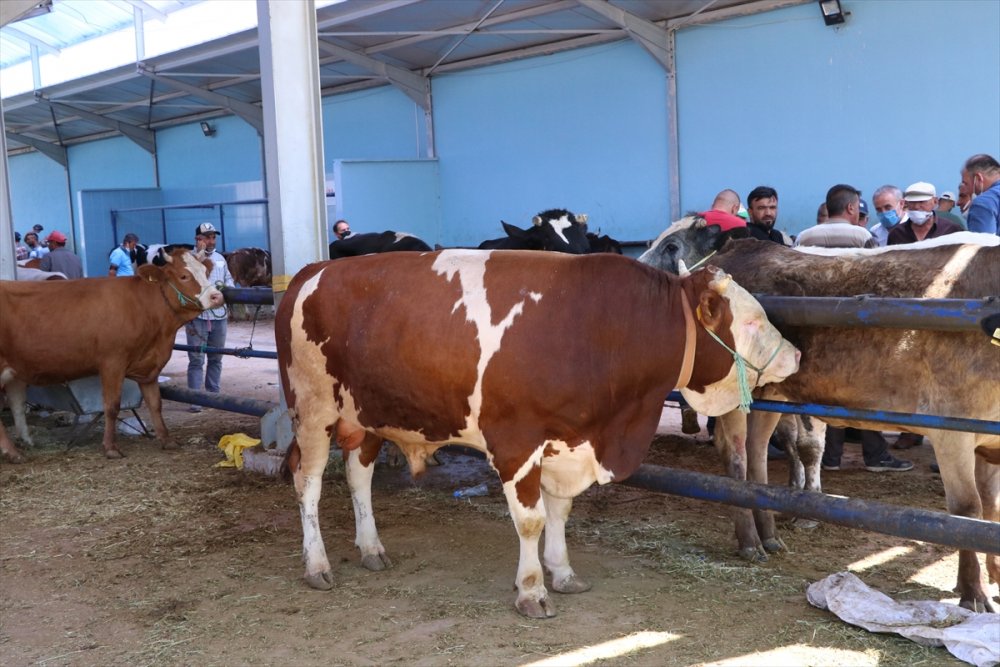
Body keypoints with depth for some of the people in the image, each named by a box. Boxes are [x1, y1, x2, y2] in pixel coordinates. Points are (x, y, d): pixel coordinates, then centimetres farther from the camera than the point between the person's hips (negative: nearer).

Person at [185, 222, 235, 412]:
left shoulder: (220, 258, 14)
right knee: (196, 359, -4)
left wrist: (228, 289, 1)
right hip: (197, 317, -6)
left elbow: (228, 279, 22)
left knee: (216, 358, 14)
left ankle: (213, 393, 24)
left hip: (219, 316, 6)